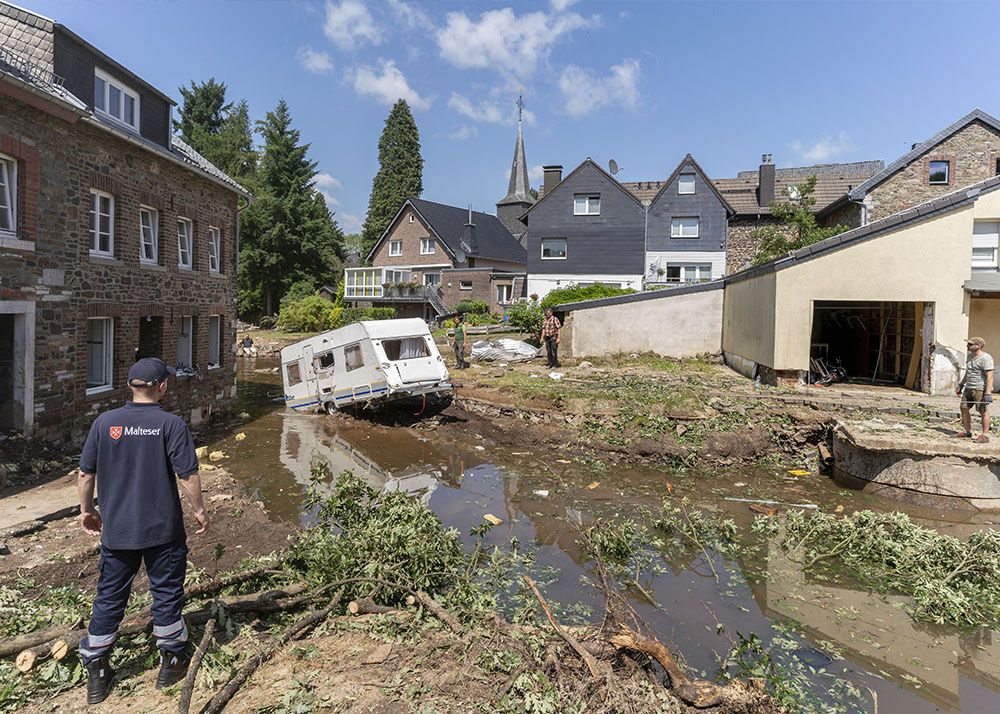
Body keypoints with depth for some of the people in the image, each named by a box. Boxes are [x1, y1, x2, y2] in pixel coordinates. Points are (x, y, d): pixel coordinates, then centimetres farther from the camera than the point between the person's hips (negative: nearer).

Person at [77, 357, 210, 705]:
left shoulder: (104, 422, -3)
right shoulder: (171, 424, -13)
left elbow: (85, 473, 2)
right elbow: (188, 475, -14)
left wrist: (86, 510, 17)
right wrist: (199, 510, 1)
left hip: (115, 530, 3)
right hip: (163, 531, -3)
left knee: (109, 598, 15)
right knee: (166, 594, 13)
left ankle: (96, 674, 25)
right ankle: (171, 662, 26)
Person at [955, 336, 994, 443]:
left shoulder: (986, 358, -14)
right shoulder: (970, 356, 14)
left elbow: (989, 377, -19)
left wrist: (988, 393, -24)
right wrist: (961, 385, 25)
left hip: (981, 389, -9)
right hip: (968, 388, 9)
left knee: (983, 411, -5)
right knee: (964, 408, 10)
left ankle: (985, 435, -1)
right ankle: (967, 431, 20)